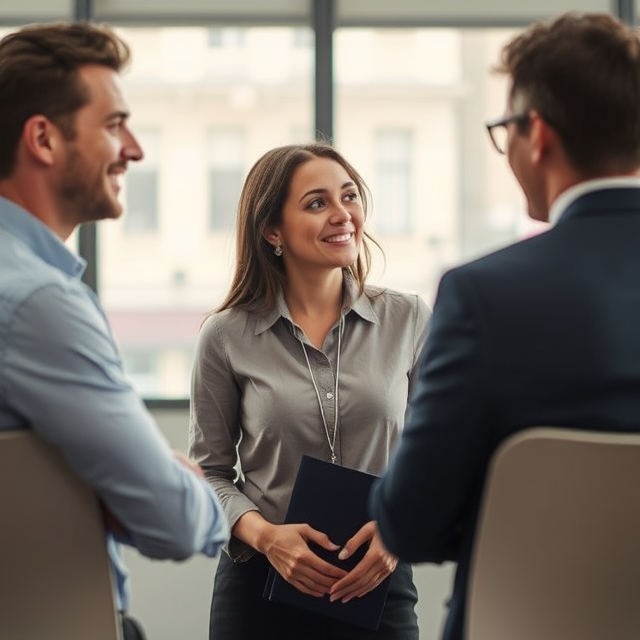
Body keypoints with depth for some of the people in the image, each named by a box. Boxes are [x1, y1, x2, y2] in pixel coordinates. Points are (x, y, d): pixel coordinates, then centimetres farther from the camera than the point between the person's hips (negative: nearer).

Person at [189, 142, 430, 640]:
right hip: (260, 586, -1)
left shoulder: (410, 321, 0)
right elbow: (210, 472, 2)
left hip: (379, 585, 1)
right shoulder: (227, 337, -3)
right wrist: (265, 535, -15)